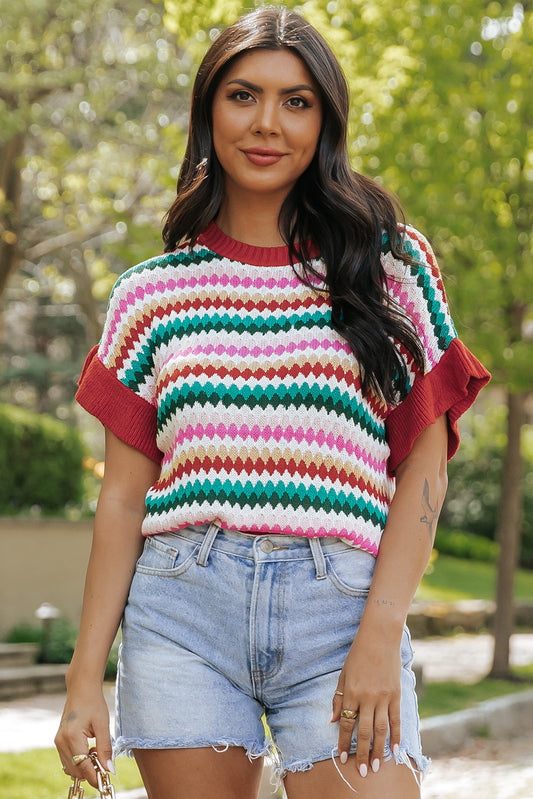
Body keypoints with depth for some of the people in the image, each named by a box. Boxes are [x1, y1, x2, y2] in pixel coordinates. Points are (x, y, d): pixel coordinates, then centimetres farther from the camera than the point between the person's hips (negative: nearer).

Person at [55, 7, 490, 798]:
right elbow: (125, 493, 10)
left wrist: (381, 638, -8)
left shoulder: (391, 264, 7)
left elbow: (424, 464, 3)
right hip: (183, 614, 1)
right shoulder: (153, 293, 10)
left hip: (340, 611, -1)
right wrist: (85, 680, 5)